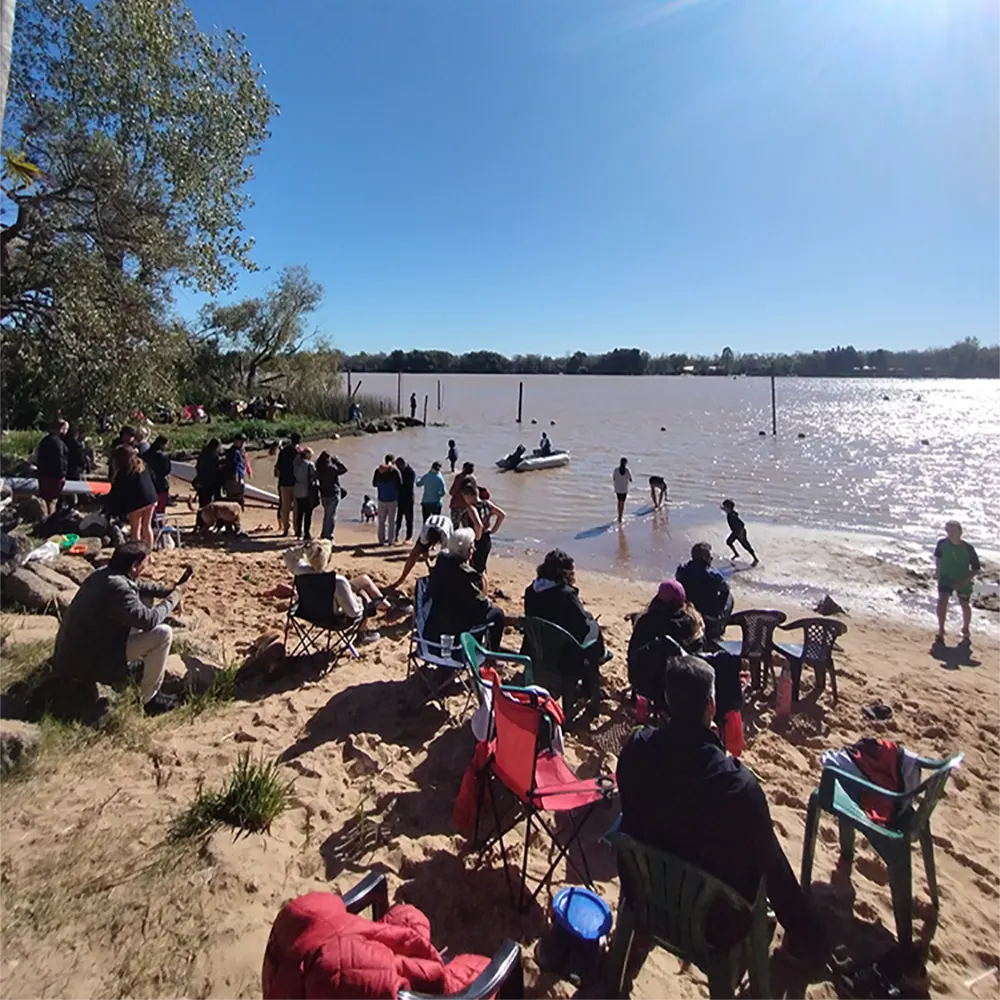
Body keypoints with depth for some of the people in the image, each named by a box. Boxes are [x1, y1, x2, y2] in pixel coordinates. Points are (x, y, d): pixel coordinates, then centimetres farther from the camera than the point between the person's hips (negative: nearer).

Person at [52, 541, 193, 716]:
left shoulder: (102, 574, 0)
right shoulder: (118, 588, -29)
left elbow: (138, 586, 18)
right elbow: (149, 620, -26)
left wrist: (168, 590, 7)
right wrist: (174, 597, -12)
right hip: (86, 662, -10)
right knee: (162, 633, -17)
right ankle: (150, 699, -4)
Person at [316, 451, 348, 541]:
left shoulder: (319, 469, 1)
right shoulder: (332, 468, -17)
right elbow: (344, 469, -9)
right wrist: (336, 460, -4)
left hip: (323, 494, 7)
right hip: (333, 494, -7)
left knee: (326, 515, 21)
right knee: (331, 516, 0)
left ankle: (324, 535, 29)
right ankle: (329, 536, 1)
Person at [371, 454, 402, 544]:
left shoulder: (378, 471, 1)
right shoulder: (395, 471, -11)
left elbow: (374, 484, 8)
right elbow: (400, 485, -10)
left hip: (381, 499, 3)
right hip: (392, 499, -3)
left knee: (381, 520, 11)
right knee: (391, 521, 4)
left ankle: (381, 540, 12)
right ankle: (391, 540, 5)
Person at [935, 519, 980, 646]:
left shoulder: (968, 548, -22)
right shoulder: (942, 543, -16)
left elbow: (976, 568, -12)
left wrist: (965, 580, -21)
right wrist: (937, 569, 6)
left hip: (963, 581, 0)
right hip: (946, 577, 1)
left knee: (965, 605, 14)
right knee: (942, 601, -17)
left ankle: (966, 633, 36)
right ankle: (941, 631, -5)